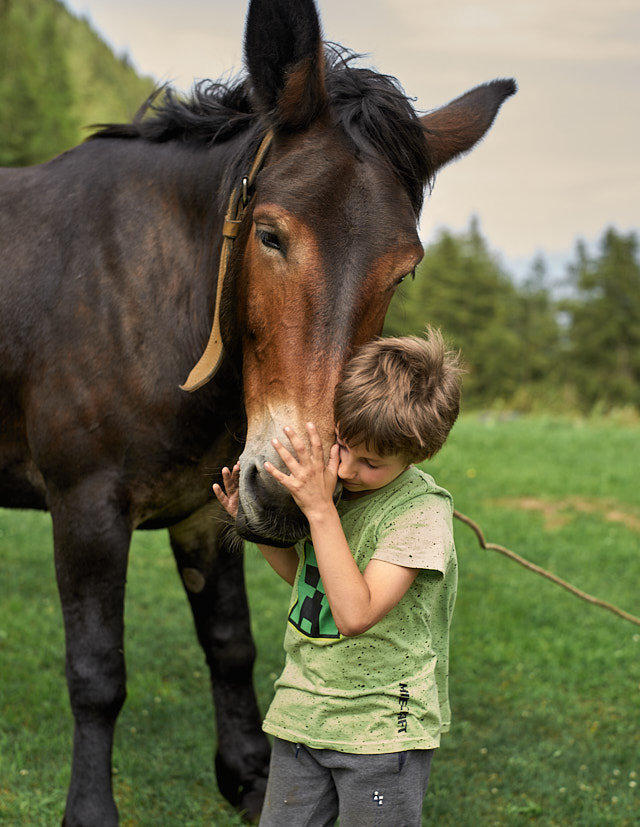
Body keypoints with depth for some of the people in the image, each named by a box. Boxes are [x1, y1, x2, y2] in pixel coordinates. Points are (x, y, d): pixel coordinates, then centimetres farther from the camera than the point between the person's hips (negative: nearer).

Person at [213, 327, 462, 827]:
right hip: (303, 713, 6)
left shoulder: (421, 510, -19)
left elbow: (355, 614, -29)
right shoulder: (324, 478, 2)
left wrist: (320, 509, -29)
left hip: (383, 729, -6)